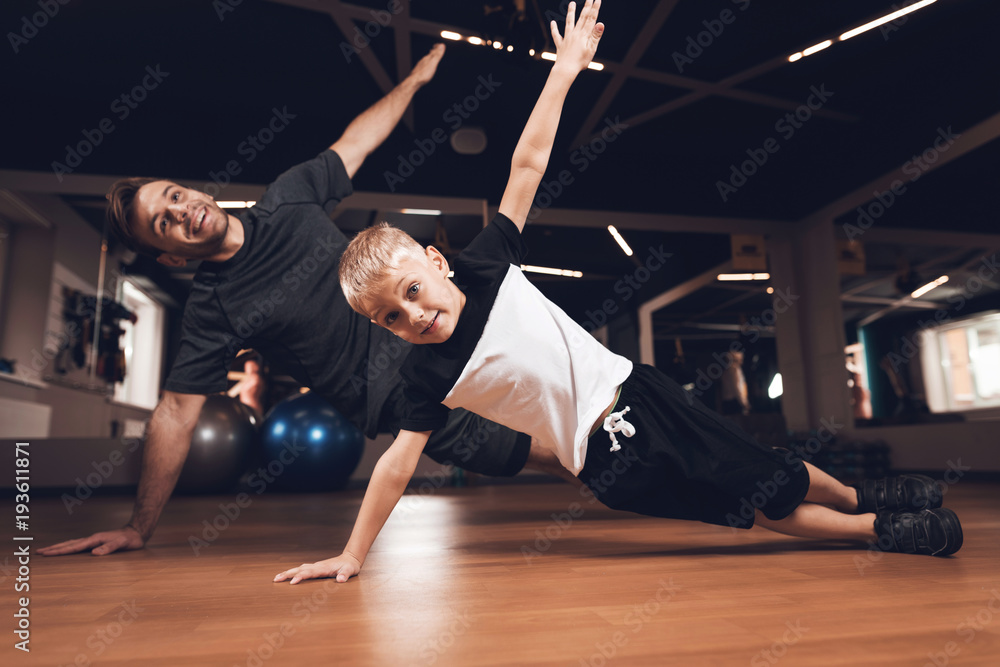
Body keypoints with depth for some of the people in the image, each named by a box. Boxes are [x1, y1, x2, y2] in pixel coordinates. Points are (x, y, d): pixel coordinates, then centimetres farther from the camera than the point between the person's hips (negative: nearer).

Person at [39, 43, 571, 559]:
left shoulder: (287, 200, -1)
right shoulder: (213, 309, -12)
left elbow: (353, 145, 10)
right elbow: (176, 413, -10)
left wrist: (414, 79, 18)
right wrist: (138, 529, -6)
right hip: (396, 392, -5)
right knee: (510, 449, -7)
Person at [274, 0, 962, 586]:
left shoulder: (485, 265, -8)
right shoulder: (428, 376, -11)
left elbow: (528, 166, -6)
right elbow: (398, 463, -6)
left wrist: (563, 72, -4)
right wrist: (352, 555, -5)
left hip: (637, 392, 2)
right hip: (610, 463, -2)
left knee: (778, 476, 15)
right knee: (766, 512, 6)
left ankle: (865, 497, 42)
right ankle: (877, 528, 30)